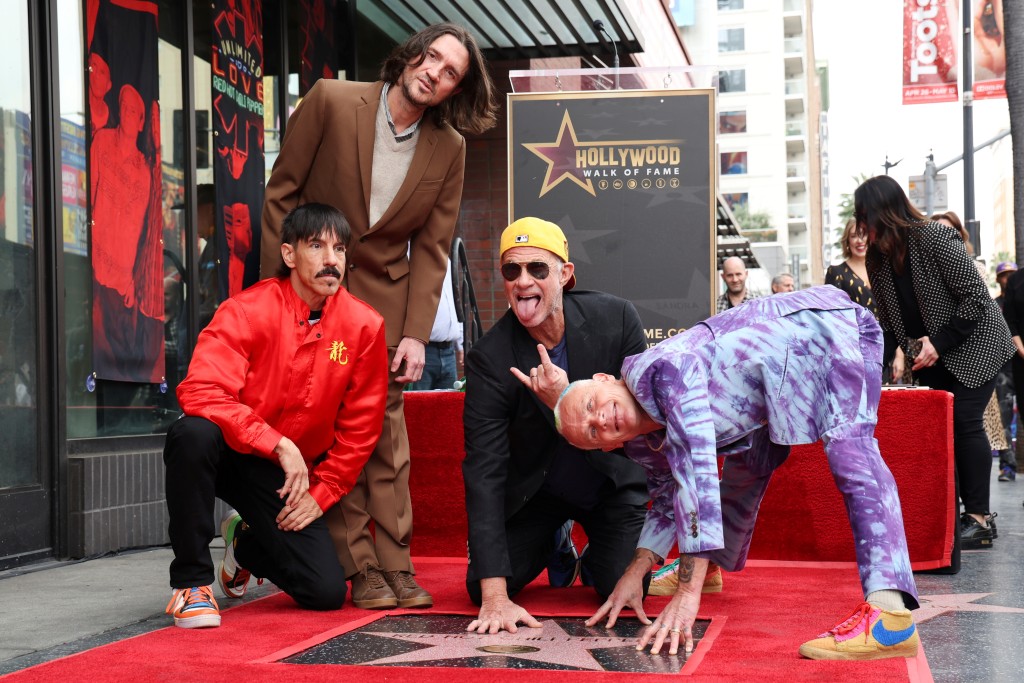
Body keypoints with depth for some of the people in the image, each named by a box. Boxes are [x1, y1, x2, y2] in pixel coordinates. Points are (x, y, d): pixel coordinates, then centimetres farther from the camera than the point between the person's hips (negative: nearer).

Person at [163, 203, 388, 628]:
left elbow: (360, 426, 1)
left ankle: (246, 543, 27)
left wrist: (322, 493, -5)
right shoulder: (246, 311, -16)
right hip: (228, 451, -3)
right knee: (194, 433, -39)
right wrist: (279, 444, -31)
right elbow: (200, 392, -28)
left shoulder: (364, 326, -7)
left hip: (287, 477, 3)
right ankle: (191, 578, -18)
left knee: (327, 592, -9)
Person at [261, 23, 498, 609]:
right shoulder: (331, 101, -11)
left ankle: (395, 565, 4)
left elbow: (431, 248, 0)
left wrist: (416, 334, -8)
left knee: (386, 432, -1)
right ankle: (360, 568, 0)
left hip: (383, 295, 2)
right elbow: (282, 193, -5)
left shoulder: (449, 148, -3)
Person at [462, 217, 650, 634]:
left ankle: (594, 559, 19)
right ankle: (550, 550, 24)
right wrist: (495, 597, -33)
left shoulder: (616, 318, -20)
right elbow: (484, 469, -26)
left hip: (612, 482, -1)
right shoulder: (489, 358, -22)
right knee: (479, 588, -11)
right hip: (535, 489, 1)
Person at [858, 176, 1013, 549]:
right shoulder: (878, 257, -2)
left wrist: (939, 343, -23)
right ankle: (961, 511, 8)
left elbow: (976, 297, -22)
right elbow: (888, 317, 5)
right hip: (932, 352, 7)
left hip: (975, 342, -7)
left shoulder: (936, 239, -23)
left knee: (964, 420, -13)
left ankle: (979, 520, -9)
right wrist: (895, 352, -10)